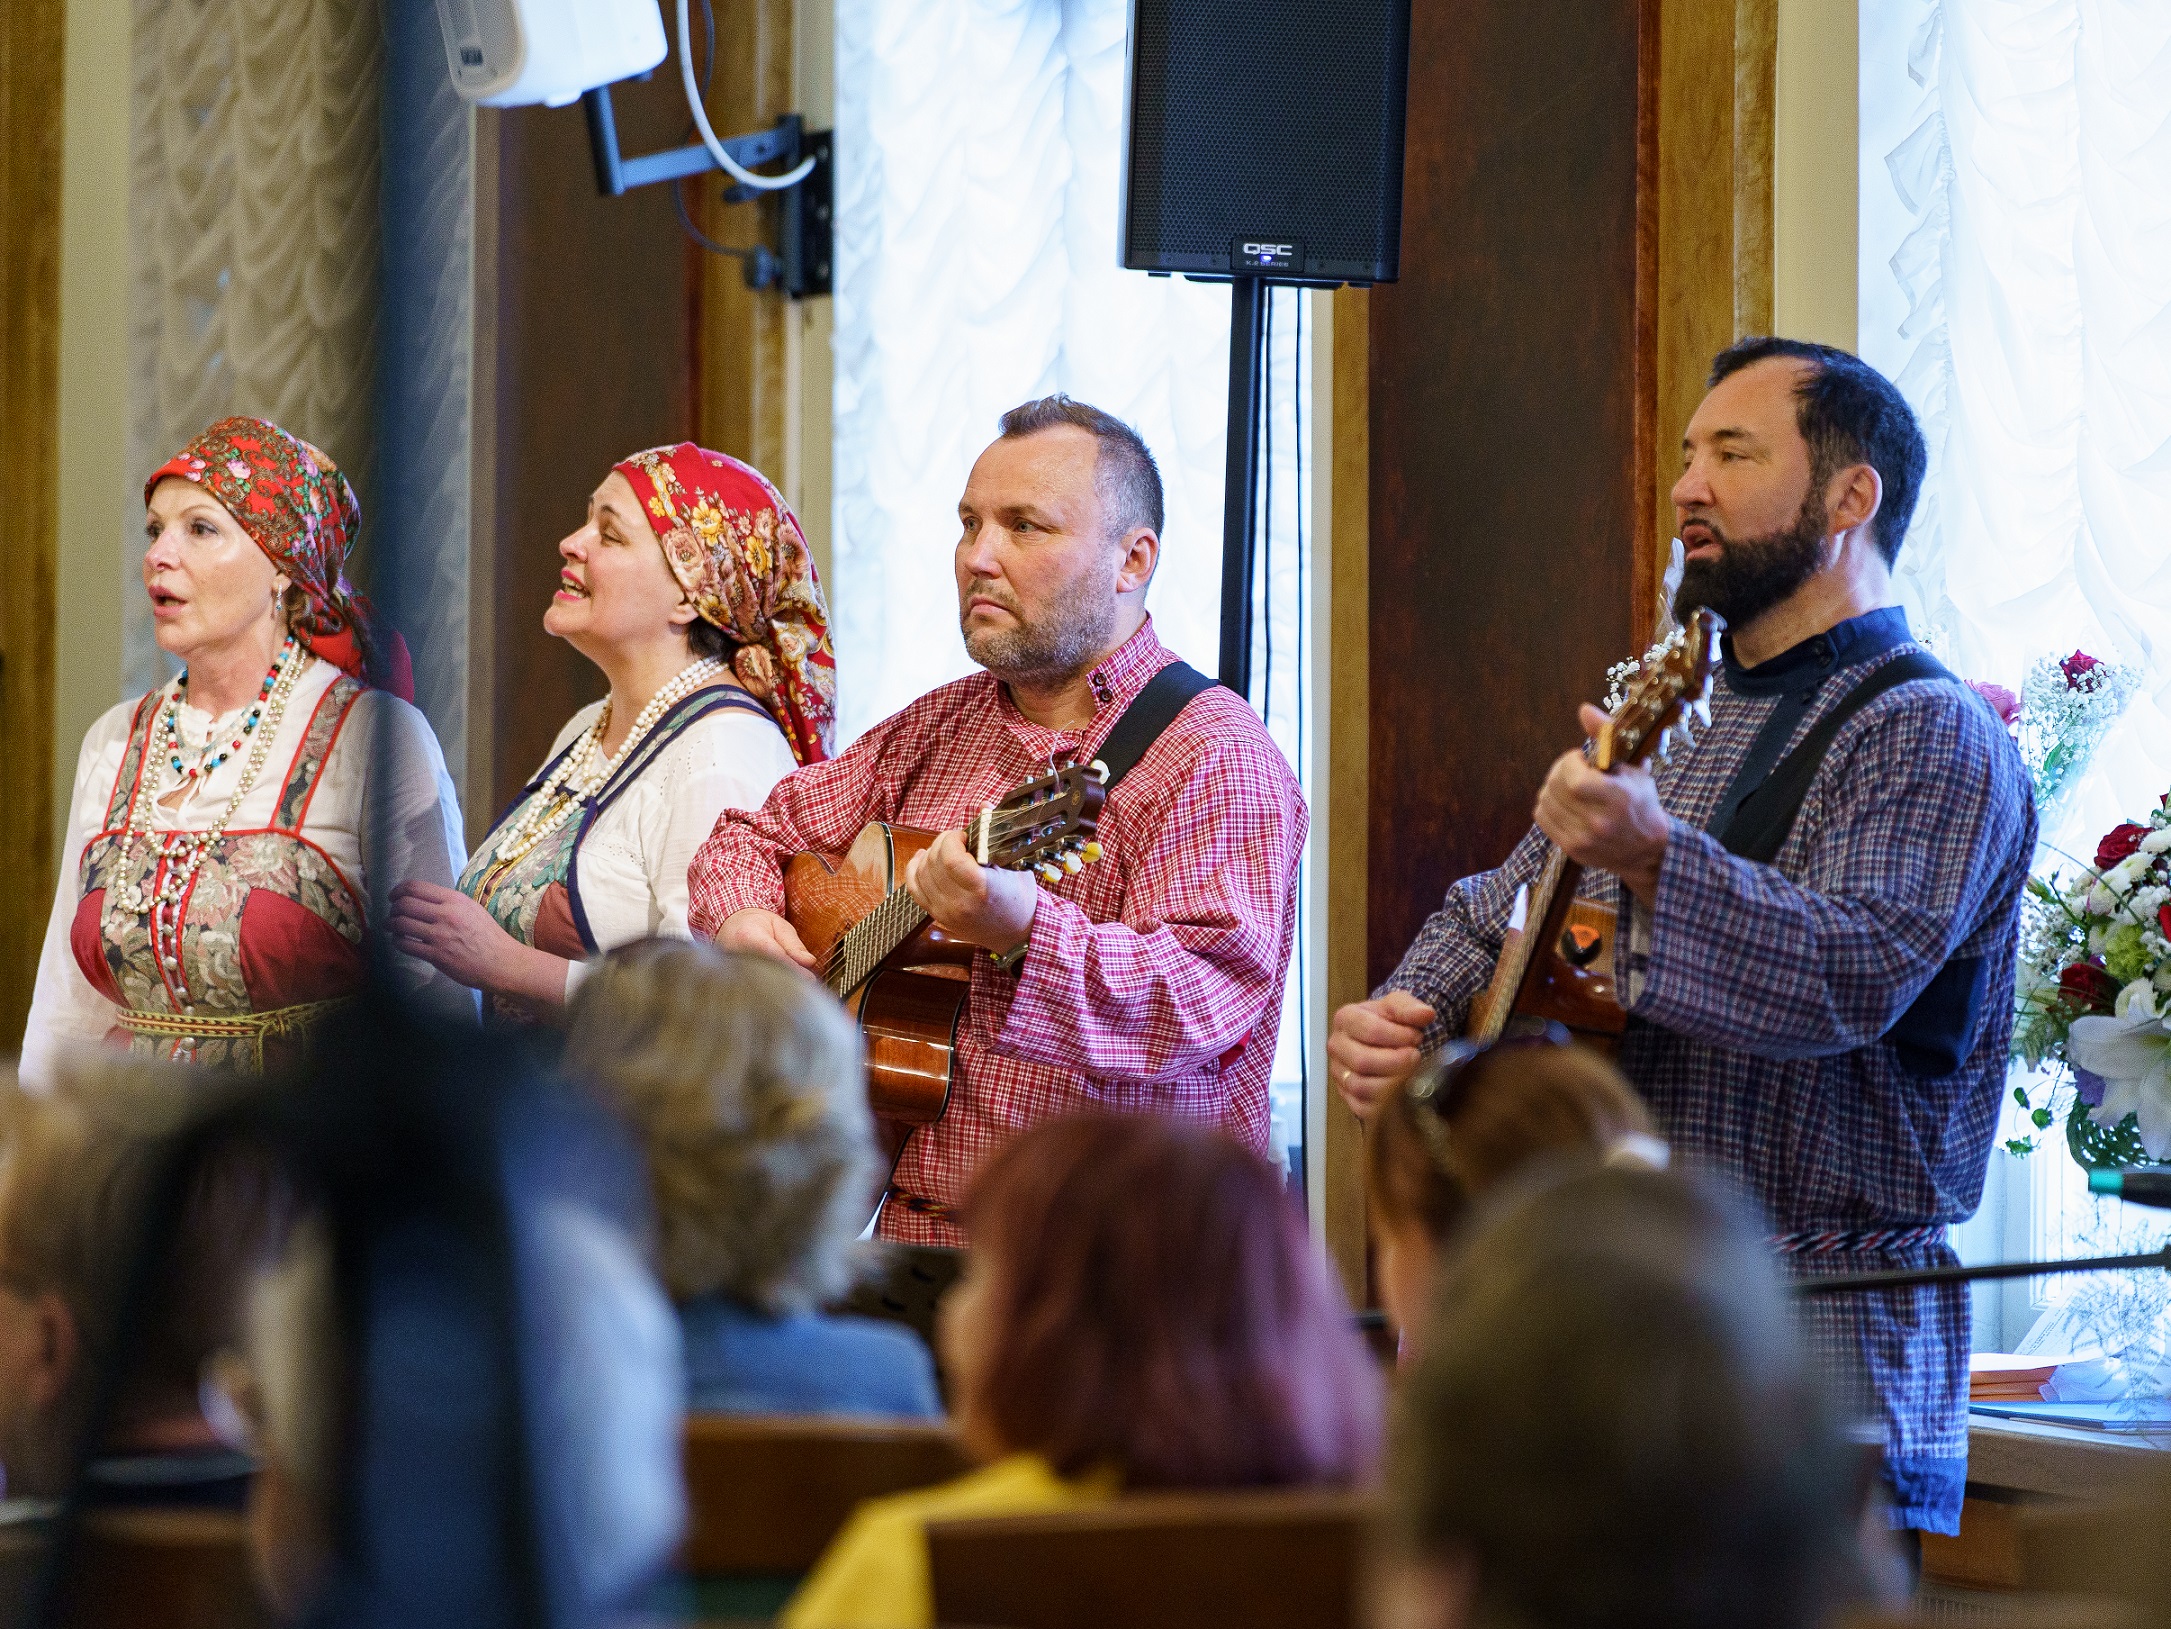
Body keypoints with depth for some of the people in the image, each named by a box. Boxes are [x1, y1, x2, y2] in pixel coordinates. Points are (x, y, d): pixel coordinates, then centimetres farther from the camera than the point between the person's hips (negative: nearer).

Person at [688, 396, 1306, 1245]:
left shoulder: (1213, 754, -8)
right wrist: (743, 918, 4)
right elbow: (759, 832, 28)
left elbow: (1208, 996, -21)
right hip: (908, 1229, 6)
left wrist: (1022, 937, -37)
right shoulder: (937, 729, 17)